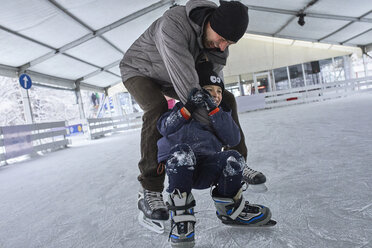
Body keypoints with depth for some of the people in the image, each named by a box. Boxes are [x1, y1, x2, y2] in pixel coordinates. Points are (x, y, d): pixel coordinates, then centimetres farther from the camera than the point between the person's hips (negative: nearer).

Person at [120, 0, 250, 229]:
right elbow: (186, 85, -46)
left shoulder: (221, 30, -16)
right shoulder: (173, 25, -41)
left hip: (169, 79, 6)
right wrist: (210, 126, -40)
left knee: (226, 100, -5)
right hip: (138, 72, -6)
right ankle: (149, 191, -30)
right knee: (158, 109, -40)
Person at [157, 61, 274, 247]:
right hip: (177, 166, -2)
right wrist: (188, 108, -18)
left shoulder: (222, 113, 19)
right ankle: (180, 216, -21)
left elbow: (233, 139, -2)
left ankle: (230, 209, 2)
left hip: (206, 170, 2)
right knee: (182, 151, -35)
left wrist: (214, 111, -10)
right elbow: (164, 128, -7)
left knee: (233, 160, -25)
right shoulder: (182, 107, 12)